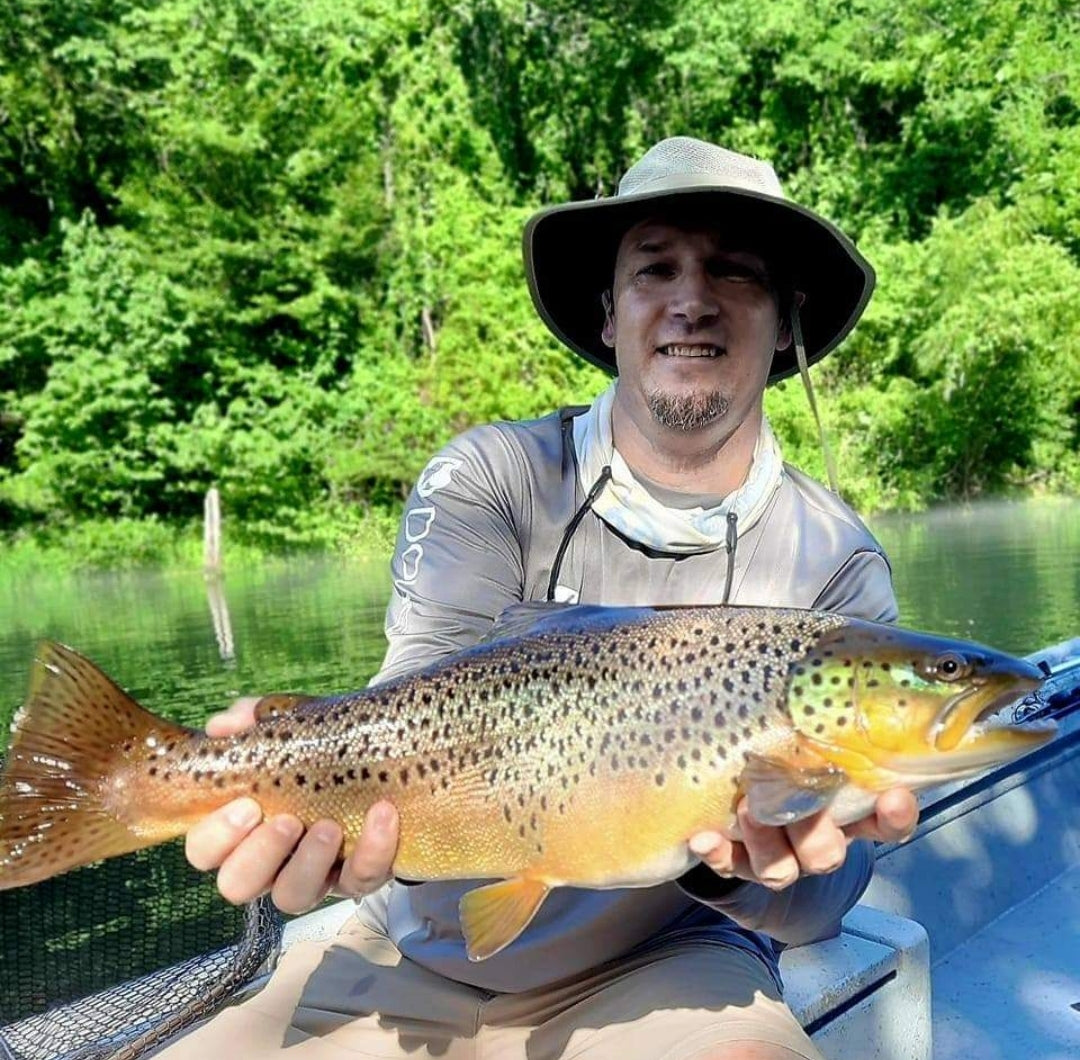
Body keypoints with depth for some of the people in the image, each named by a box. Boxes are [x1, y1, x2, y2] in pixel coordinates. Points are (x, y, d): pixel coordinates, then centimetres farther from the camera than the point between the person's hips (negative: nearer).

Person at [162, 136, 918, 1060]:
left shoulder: (834, 565, -8)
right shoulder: (486, 480, -7)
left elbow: (821, 905, -11)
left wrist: (755, 863, -34)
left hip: (666, 972, 0)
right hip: (421, 959, 1)